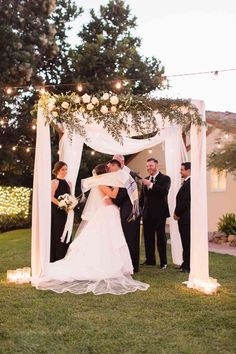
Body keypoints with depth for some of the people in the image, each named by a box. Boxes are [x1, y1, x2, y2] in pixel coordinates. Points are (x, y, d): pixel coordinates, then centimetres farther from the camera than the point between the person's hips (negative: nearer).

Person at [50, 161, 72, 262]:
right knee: (56, 234, -4)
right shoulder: (54, 182, -5)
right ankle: (55, 258, 3)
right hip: (56, 212, -6)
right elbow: (51, 197, -16)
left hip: (66, 213, 7)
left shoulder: (68, 183, 15)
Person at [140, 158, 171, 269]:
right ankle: (150, 259, 19)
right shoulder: (145, 179, 14)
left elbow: (165, 191, -21)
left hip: (159, 213, -5)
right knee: (148, 237, 8)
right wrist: (141, 207, 9)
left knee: (161, 237, 0)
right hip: (147, 213, 5)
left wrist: (151, 184, -25)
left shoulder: (165, 178, -2)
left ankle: (163, 262, 7)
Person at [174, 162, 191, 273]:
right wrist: (177, 212, 12)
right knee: (186, 241, 14)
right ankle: (186, 264, 21)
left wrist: (177, 213, -8)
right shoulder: (187, 183, 16)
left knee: (187, 242, -4)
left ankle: (188, 266, 2)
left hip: (185, 218, -10)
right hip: (185, 218, 10)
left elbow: (185, 201, -19)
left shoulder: (189, 183, -16)